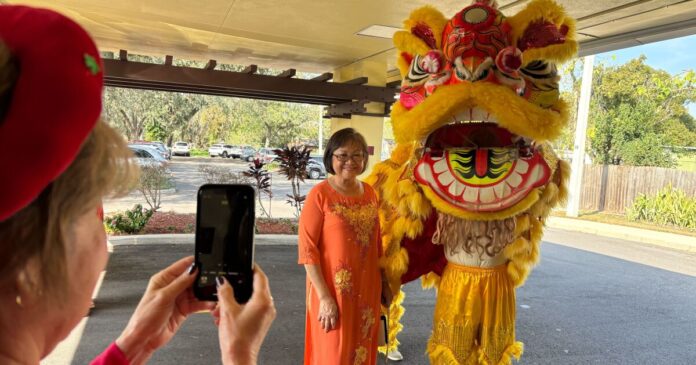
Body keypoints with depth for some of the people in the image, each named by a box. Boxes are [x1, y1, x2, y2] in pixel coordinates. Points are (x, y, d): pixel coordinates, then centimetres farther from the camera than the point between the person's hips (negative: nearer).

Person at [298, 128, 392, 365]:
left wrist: (384, 283, 13)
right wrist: (324, 296, -18)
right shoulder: (320, 194, -14)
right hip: (333, 291, -5)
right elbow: (307, 249, -15)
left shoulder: (370, 193, 4)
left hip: (367, 289, 5)